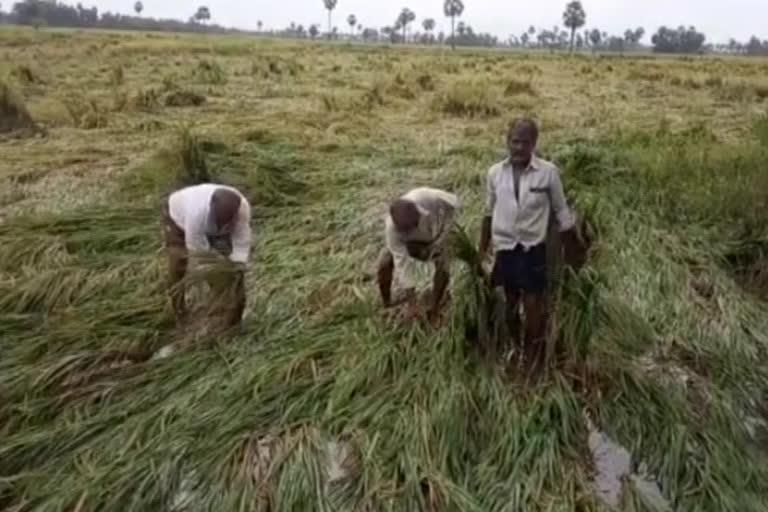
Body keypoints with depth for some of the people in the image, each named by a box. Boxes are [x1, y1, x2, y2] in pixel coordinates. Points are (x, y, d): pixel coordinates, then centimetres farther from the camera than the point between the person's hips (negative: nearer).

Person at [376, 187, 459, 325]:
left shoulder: (428, 198, -45)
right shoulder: (391, 227, -41)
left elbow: (453, 203, -22)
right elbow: (401, 261, -35)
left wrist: (441, 238, -20)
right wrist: (409, 294, -32)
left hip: (434, 237, 1)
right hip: (408, 241, 0)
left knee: (443, 270, -16)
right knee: (384, 265, -18)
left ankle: (434, 312, 5)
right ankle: (386, 307, 4)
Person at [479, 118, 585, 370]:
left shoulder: (548, 172, -11)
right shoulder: (495, 173, -3)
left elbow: (562, 212, -2)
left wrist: (573, 248, 2)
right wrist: (482, 249, 16)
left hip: (533, 248, -3)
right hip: (504, 248, 3)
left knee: (534, 304, 3)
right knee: (510, 303, 16)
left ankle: (534, 356, 23)